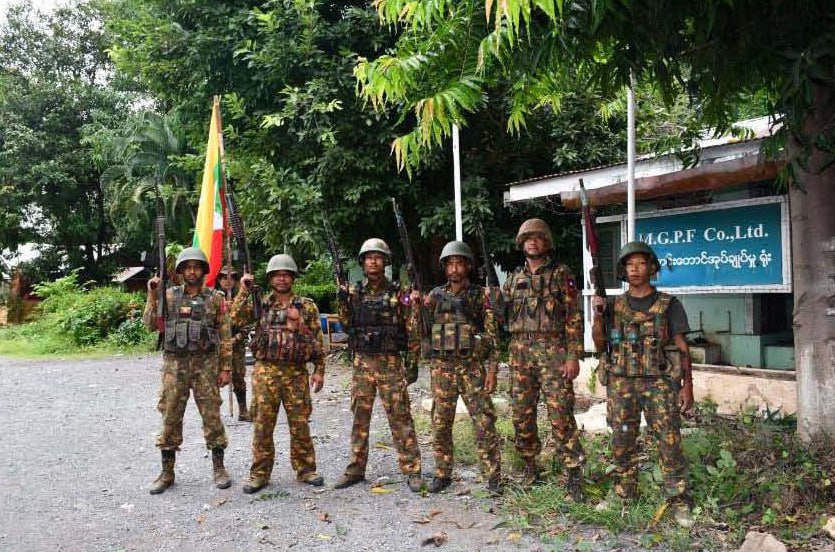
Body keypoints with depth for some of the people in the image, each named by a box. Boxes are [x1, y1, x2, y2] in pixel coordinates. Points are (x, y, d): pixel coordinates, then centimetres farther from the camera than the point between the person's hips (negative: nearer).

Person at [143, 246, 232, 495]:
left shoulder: (215, 298, 2)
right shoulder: (169, 295, 6)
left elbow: (225, 336, 2)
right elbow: (151, 324, 3)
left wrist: (225, 368, -2)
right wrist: (152, 296, -5)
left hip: (206, 364, -1)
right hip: (174, 364, 2)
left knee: (212, 416, 2)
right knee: (170, 417, 6)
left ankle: (219, 469, 14)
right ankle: (167, 473, 17)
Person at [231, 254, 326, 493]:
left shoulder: (307, 306, 6)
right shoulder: (260, 305, 9)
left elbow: (317, 341, 5)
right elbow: (237, 319, -6)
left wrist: (319, 370, 0)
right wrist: (243, 292, -8)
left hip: (296, 373, 0)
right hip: (265, 372, 0)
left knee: (300, 424, 6)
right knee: (262, 425, 4)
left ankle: (305, 470, 19)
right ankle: (260, 474, 15)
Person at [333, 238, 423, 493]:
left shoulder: (397, 293, 0)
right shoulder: (354, 292, 8)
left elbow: (411, 328, 2)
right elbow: (347, 325, 5)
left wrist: (414, 359, -9)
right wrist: (343, 301, -7)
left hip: (390, 362, -3)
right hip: (362, 362, 3)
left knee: (400, 417, -1)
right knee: (360, 417, 9)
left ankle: (412, 471, 6)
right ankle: (356, 469, 19)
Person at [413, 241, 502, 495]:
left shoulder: (481, 295, 1)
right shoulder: (435, 296, 9)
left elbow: (492, 335, -1)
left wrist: (492, 369, -8)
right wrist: (416, 308, -10)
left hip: (472, 367, -3)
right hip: (441, 368, 3)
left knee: (484, 423, -4)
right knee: (440, 424, 8)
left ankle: (493, 477, 6)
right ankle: (442, 474, 20)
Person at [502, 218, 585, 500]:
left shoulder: (561, 274, 1)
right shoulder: (514, 278, 15)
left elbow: (574, 317, -4)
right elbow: (501, 315, 18)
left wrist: (573, 356, -12)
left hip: (553, 350, -5)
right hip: (520, 352, 5)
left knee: (560, 414, -6)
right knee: (521, 413, 8)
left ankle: (574, 473, 2)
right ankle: (530, 466, 23)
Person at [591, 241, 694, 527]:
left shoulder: (668, 304, 3)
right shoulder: (614, 305, 10)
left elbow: (682, 347, 2)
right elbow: (600, 344, 8)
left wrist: (687, 384, -6)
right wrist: (597, 315, -7)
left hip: (659, 383, -2)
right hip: (621, 384, 3)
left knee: (670, 442, -5)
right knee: (622, 443, 8)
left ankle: (679, 501, 5)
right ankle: (624, 496, 21)